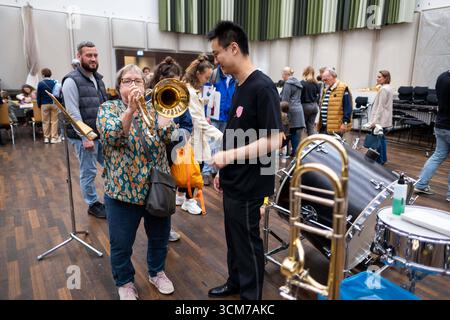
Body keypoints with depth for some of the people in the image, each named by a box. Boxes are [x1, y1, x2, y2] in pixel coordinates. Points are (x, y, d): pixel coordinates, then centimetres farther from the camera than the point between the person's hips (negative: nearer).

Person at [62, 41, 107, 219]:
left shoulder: (98, 78, 12)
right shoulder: (72, 81, -12)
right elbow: (73, 113, -17)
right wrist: (85, 137, -19)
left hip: (102, 134, 7)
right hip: (84, 136, -7)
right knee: (89, 172, 5)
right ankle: (93, 205, 21)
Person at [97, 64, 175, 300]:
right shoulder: (108, 108, -1)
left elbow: (171, 136, -7)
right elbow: (110, 137, -21)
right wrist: (131, 109, -30)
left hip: (158, 187, 3)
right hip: (123, 189, -3)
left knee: (159, 237, 18)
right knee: (121, 244, 11)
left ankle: (157, 272, 43)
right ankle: (125, 282, 35)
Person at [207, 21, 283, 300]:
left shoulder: (262, 87, -19)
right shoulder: (239, 87, 8)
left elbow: (274, 140, -23)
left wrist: (229, 155, -24)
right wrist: (223, 171, 16)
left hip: (248, 186, -8)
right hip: (233, 182, 9)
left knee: (248, 243, 9)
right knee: (234, 239, 23)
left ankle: (251, 294, 31)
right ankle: (235, 283, 43)